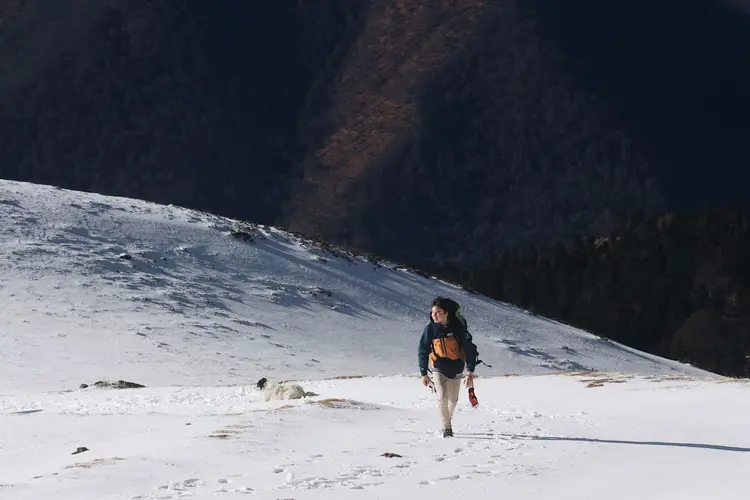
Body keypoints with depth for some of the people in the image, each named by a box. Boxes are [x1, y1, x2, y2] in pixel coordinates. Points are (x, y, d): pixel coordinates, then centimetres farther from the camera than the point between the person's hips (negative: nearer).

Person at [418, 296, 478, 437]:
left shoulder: (458, 327, -12)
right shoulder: (430, 329, -10)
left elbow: (469, 348, -11)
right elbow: (423, 351, -1)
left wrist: (470, 371, -17)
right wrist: (423, 374, -2)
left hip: (456, 369, 1)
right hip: (439, 368, -1)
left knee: (453, 399, 14)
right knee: (442, 397, -18)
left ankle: (448, 419, 40)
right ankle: (446, 427, -10)